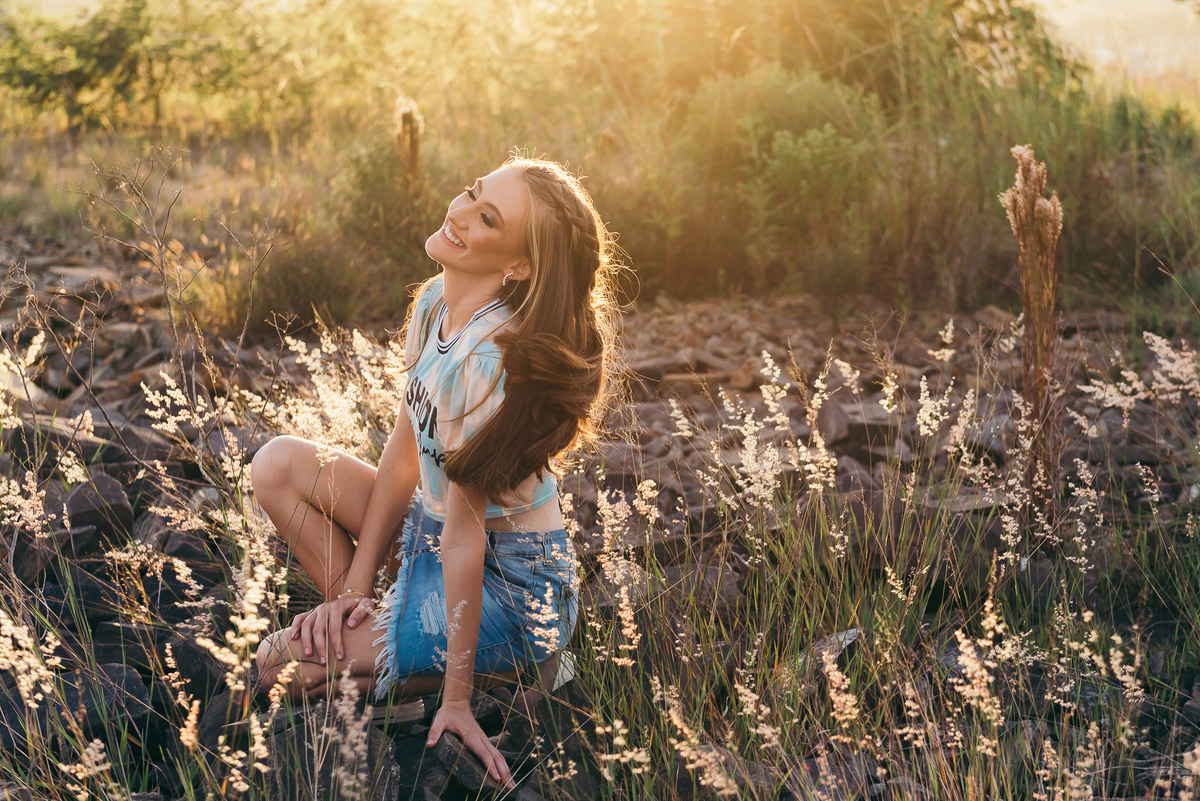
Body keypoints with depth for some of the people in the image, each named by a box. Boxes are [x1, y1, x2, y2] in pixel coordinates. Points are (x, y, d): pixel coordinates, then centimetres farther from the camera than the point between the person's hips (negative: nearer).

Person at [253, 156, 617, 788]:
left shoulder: (489, 358, -31)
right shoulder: (435, 303, -5)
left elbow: (464, 531, -28)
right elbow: (405, 450, 2)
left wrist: (456, 698, -21)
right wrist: (355, 586, -2)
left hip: (511, 590, -8)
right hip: (433, 532, 8)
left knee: (285, 664, -13)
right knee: (278, 465, -1)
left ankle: (507, 672, 0)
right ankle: (371, 621, 6)